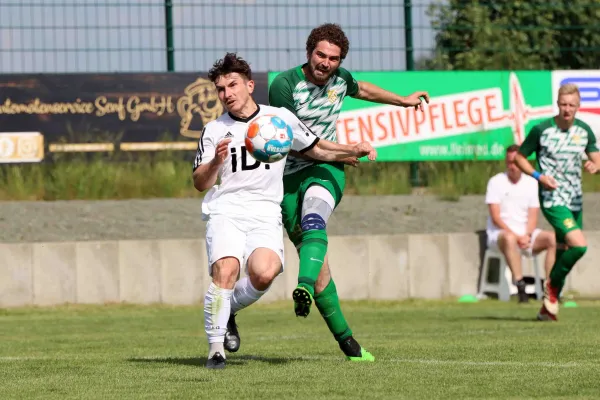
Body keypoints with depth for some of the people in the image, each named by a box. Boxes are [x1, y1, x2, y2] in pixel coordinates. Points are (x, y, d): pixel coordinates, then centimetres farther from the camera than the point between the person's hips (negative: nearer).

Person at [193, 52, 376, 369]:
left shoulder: (280, 118, 11)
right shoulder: (214, 131, 9)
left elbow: (316, 149, 22)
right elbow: (200, 183, 8)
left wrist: (354, 150, 7)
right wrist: (217, 161, -12)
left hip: (265, 214, 1)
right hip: (225, 211, 0)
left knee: (264, 274, -26)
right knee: (225, 270, -27)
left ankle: (226, 309, 6)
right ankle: (215, 348, -15)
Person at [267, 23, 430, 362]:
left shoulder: (340, 78, 4)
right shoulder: (285, 85, -13)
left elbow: (361, 90, 29)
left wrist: (402, 100, 38)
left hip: (326, 170, 2)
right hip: (290, 175, -2)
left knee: (314, 224, -33)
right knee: (320, 267, -3)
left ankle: (304, 289, -55)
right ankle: (345, 340, 6)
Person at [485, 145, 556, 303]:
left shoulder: (532, 183, 8)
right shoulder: (496, 182, -3)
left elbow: (532, 217, 3)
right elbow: (495, 217, -9)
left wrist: (527, 235, -17)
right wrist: (515, 236, -20)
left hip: (525, 234, 4)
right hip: (499, 232, -4)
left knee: (553, 238, -21)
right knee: (509, 239, -40)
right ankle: (520, 286, -45)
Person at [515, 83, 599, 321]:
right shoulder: (541, 130, -9)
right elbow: (519, 157, 0)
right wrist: (538, 176, -16)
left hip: (575, 201, 6)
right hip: (553, 200, -6)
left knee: (564, 254, 10)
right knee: (579, 245, -23)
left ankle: (548, 307, 23)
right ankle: (552, 285, 1)